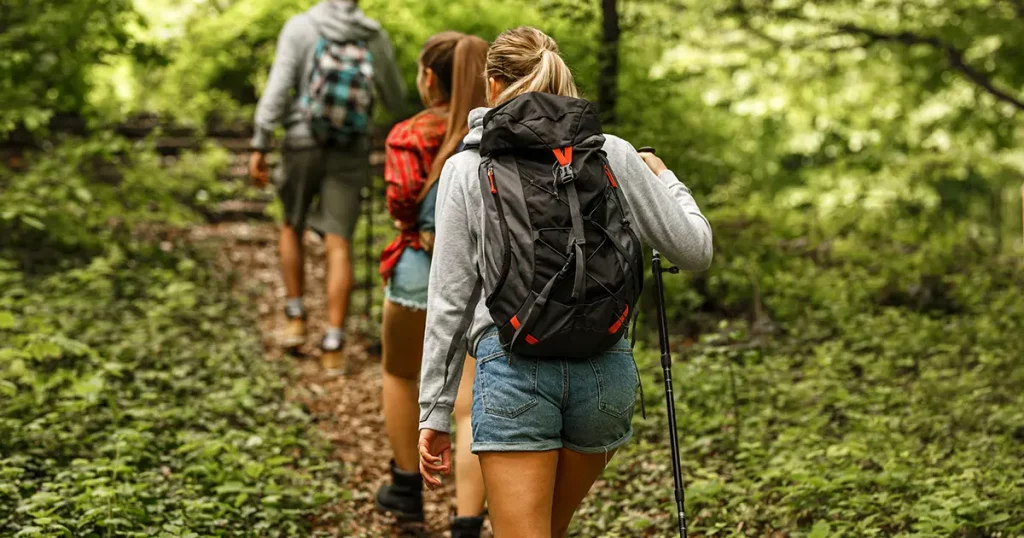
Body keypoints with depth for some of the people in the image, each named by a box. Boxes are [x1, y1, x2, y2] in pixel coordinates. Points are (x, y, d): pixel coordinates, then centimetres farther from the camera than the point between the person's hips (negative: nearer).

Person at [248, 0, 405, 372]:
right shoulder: (374, 35, 1)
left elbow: (278, 88, -12)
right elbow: (395, 100, 13)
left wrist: (259, 147, -10)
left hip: (303, 145, -1)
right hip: (350, 150, 1)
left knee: (292, 227, 23)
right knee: (339, 246, 0)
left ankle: (296, 320, 19)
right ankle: (333, 347, -5)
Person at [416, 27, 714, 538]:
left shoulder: (465, 169, 2)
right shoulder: (613, 155, 5)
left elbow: (449, 300, 0)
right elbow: (694, 250, 5)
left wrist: (435, 414, 6)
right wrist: (663, 178, 24)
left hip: (514, 368, -3)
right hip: (605, 367, 3)